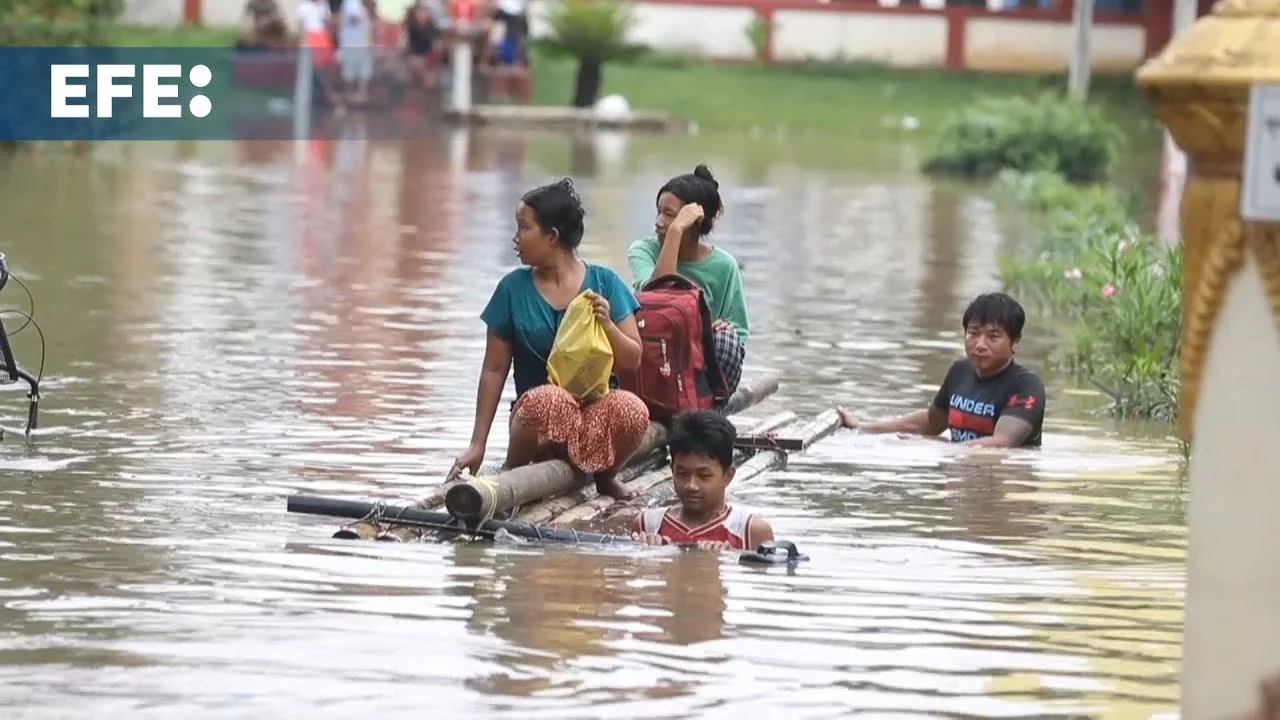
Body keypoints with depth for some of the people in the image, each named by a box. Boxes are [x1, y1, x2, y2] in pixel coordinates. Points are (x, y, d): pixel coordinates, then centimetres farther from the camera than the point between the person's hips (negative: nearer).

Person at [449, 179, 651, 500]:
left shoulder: (604, 282, 3)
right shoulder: (514, 289, 4)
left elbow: (633, 361, 5)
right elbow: (495, 369, 6)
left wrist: (607, 325, -15)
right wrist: (478, 445, 3)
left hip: (598, 409, 1)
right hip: (539, 414, -1)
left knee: (632, 409, -35)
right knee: (548, 400, -38)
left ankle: (604, 474, -1)